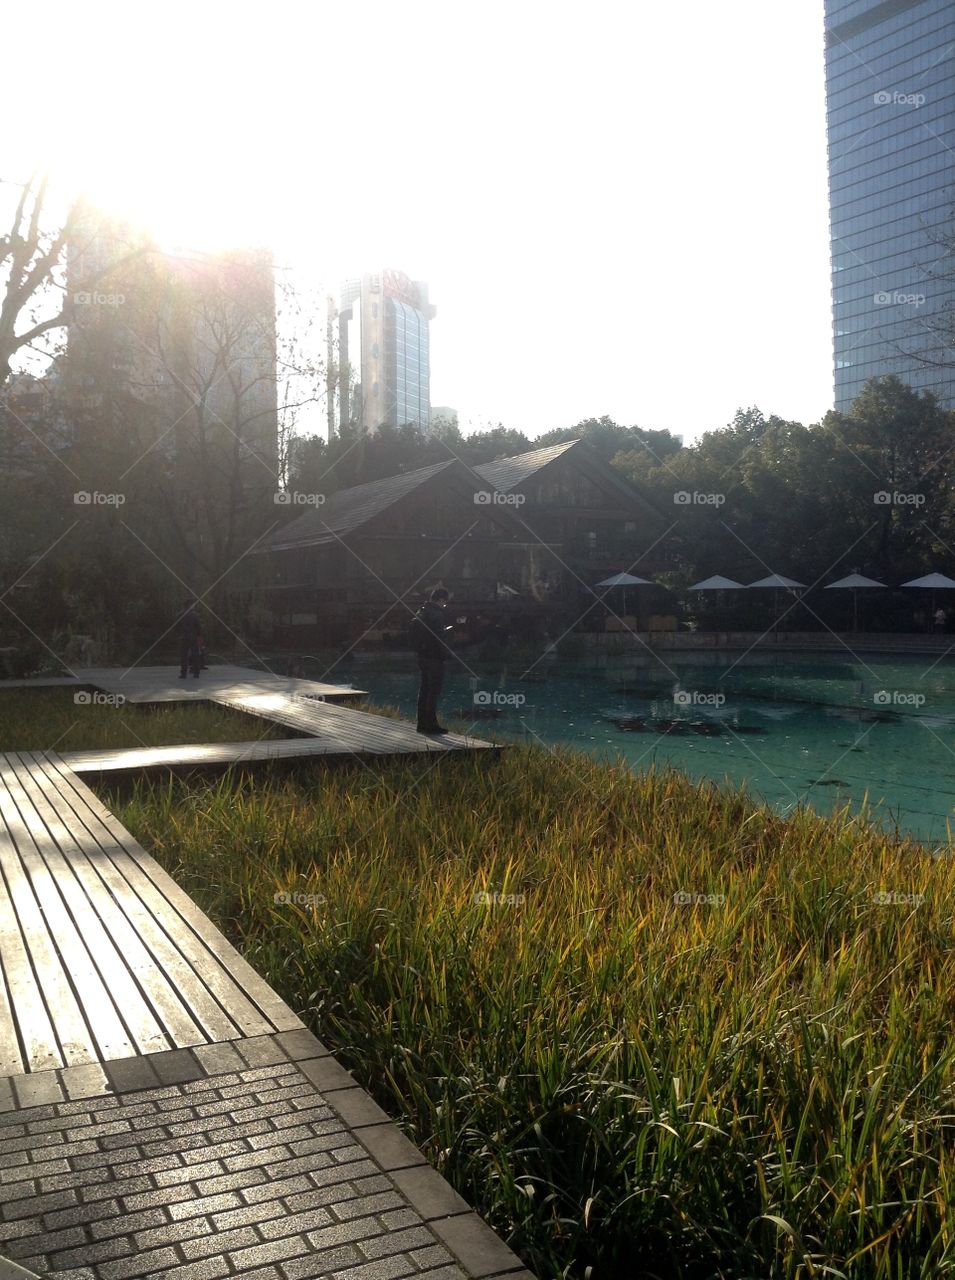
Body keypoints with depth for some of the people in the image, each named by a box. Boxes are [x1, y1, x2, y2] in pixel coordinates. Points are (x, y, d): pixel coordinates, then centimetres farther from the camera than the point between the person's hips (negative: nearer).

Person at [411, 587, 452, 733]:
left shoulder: (420, 612, 12)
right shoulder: (436, 614, -17)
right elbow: (440, 636, -23)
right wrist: (449, 629, -3)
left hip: (422, 656, 9)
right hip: (435, 658, -9)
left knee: (424, 689, 14)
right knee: (434, 690, -3)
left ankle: (422, 723, 18)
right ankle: (431, 724, -2)